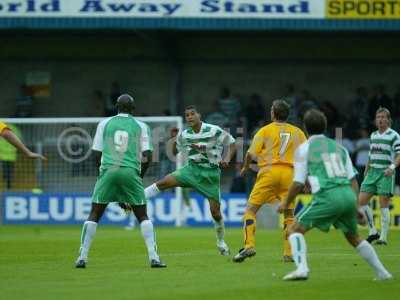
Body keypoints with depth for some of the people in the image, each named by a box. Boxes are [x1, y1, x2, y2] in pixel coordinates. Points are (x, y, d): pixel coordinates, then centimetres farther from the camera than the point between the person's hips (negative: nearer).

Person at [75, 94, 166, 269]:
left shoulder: (104, 124, 10)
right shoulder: (140, 126, 9)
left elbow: (97, 153, 8)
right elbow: (147, 157, 4)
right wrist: (140, 175, 18)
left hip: (108, 170, 0)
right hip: (131, 172, 0)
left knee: (94, 215, 8)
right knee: (143, 216, 10)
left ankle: (82, 257, 2)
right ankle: (153, 257, -1)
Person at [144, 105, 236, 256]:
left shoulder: (214, 131, -11)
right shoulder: (184, 135, 1)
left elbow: (231, 144, -1)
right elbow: (175, 151, 15)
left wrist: (226, 159, -17)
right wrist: (174, 138, -4)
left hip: (211, 173, -3)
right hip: (192, 169, 3)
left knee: (215, 211, -2)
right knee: (164, 182, -18)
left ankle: (221, 242, 19)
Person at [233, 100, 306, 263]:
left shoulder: (265, 130, 5)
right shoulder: (297, 132, 13)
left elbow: (251, 153, 0)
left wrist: (246, 167, 20)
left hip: (269, 172, -3)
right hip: (290, 173, 3)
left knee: (251, 209, 3)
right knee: (289, 215, 11)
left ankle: (249, 245, -12)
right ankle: (289, 253, 4)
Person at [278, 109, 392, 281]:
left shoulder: (304, 149, 7)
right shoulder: (339, 147, 22)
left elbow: (298, 183, 3)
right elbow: (353, 180, 18)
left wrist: (286, 203, 18)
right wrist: (355, 207, 24)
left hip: (327, 197, -5)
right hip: (348, 195, 5)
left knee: (295, 230, 3)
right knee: (353, 237, 26)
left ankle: (301, 268, -18)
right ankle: (382, 272, 23)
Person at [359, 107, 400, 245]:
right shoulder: (373, 135, 15)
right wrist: (366, 170, 20)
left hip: (386, 173, -6)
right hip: (372, 172, 6)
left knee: (384, 205, -7)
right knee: (362, 201, -2)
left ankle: (383, 237, -2)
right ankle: (373, 232, 10)